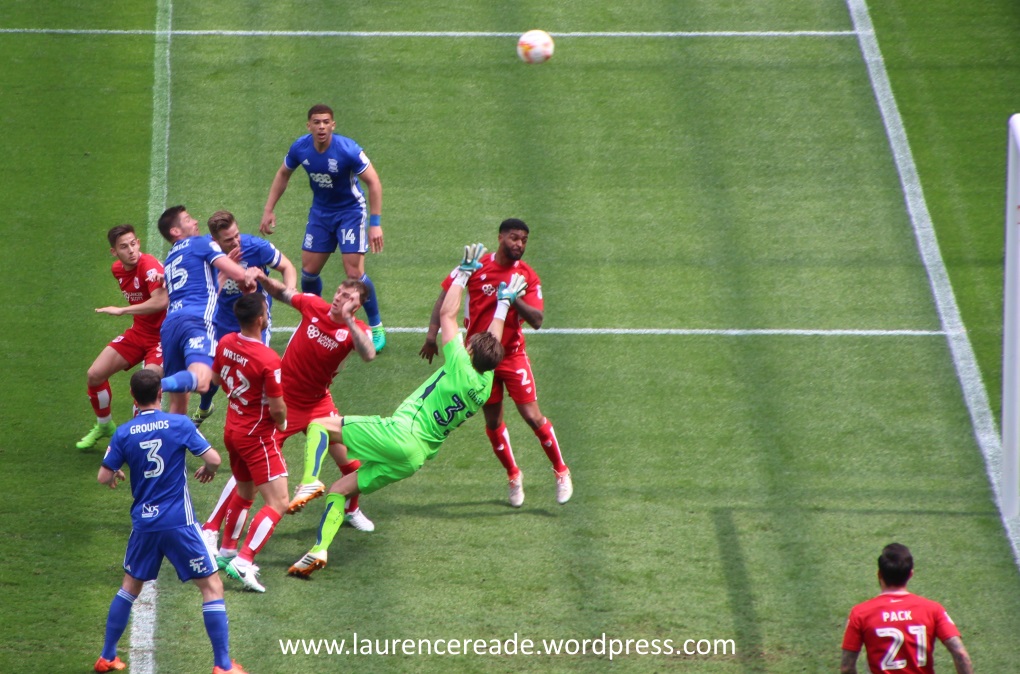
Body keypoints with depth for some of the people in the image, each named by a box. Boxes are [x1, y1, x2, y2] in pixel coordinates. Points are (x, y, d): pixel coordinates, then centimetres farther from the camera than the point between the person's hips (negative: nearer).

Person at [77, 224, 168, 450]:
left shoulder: (149, 266, -25)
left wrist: (122, 311, -34)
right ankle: (104, 425, 30)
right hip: (138, 332, 8)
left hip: (162, 336, -8)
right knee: (94, 375, 4)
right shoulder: (117, 269, 2)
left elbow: (161, 301, -39)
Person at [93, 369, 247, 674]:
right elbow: (213, 459, -9)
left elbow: (103, 478, 2)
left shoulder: (124, 434, -2)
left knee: (130, 586, 22)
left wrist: (115, 475, 25)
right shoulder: (180, 424, -8)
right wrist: (207, 471, 14)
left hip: (143, 523, 3)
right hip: (179, 523, -3)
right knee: (212, 586, 4)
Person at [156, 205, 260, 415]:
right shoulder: (202, 243, 12)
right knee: (200, 381, -29)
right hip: (196, 319, -7)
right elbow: (238, 274, 4)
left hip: (169, 325, 7)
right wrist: (250, 276, 26)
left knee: (178, 401, 12)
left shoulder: (169, 259, 32)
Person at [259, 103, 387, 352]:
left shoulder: (347, 150, -27)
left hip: (350, 211, -5)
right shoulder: (300, 148, -12)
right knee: (308, 271, 3)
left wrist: (375, 223, -26)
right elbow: (283, 175, 7)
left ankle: (377, 328, 5)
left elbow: (374, 183, -22)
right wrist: (269, 210, 5)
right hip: (320, 212, 5)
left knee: (354, 273, -12)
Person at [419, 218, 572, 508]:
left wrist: (514, 299, -28)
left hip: (513, 355, -1)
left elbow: (537, 320, -12)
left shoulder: (528, 276, -5)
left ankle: (561, 472, 9)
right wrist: (432, 334, -7)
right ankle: (513, 476, 26)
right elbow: (446, 294, 1)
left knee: (532, 416, -9)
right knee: (493, 422, 6)